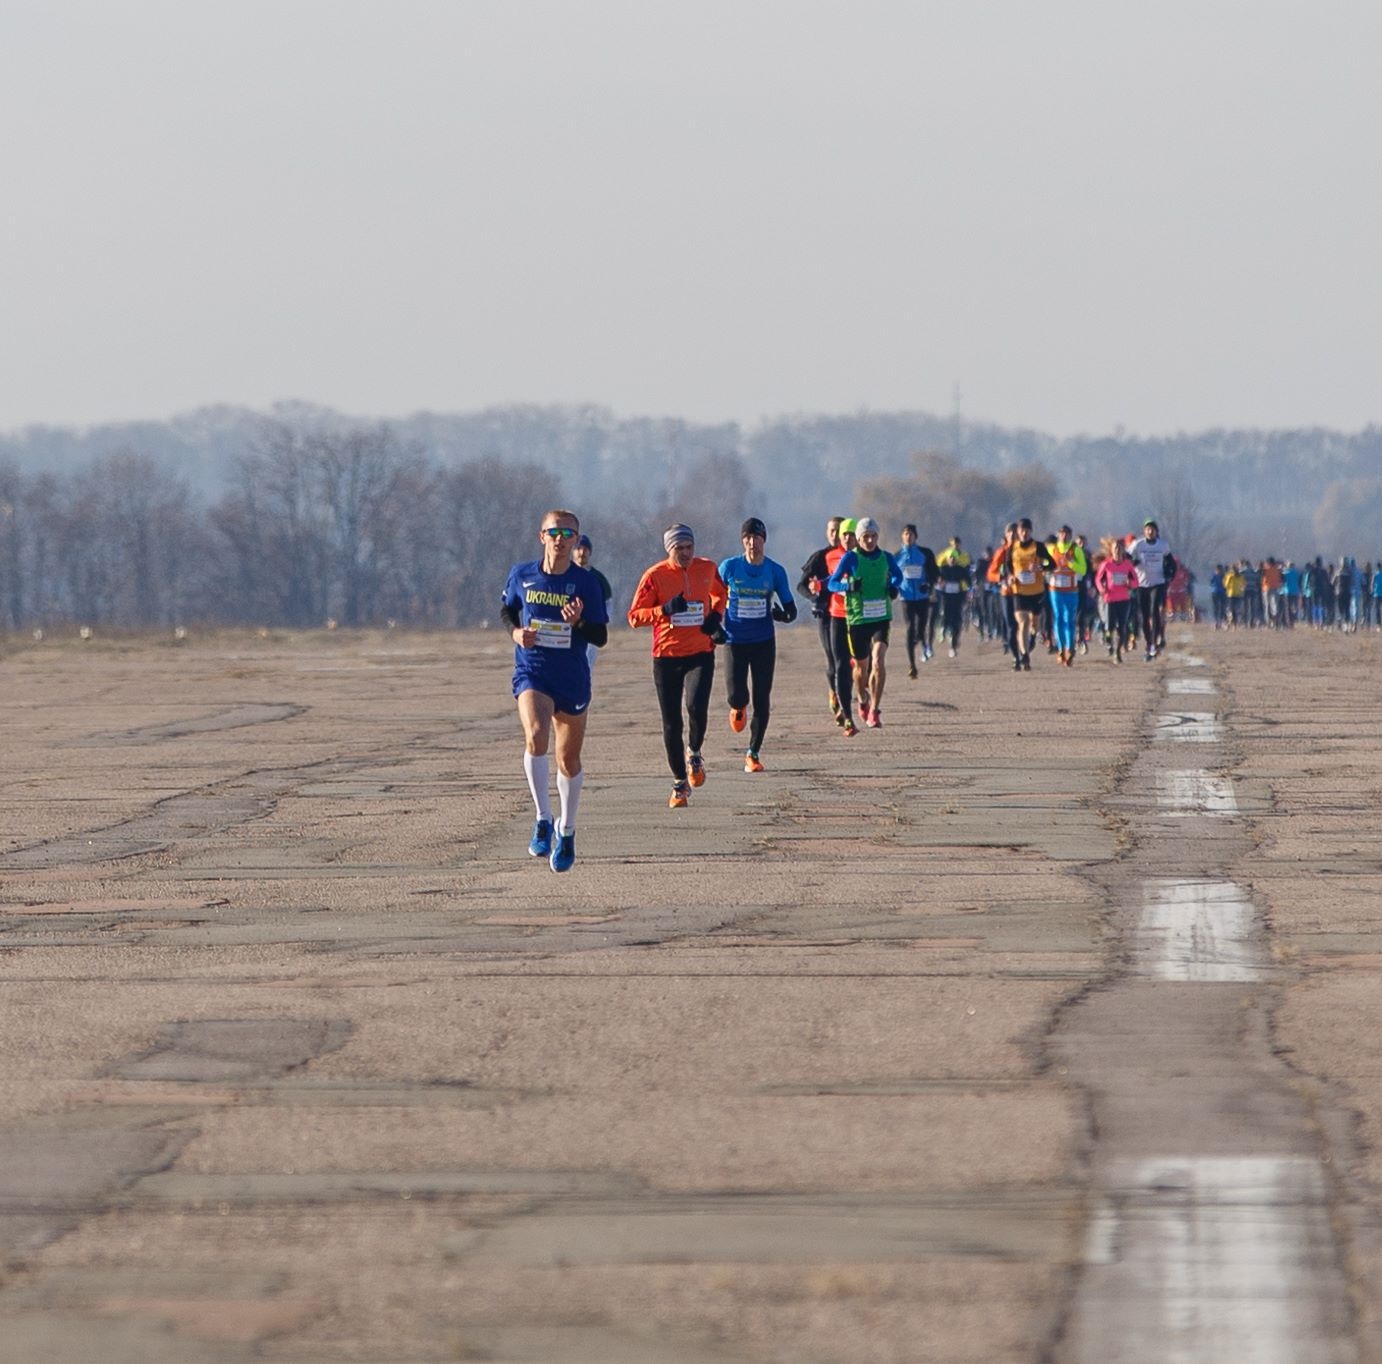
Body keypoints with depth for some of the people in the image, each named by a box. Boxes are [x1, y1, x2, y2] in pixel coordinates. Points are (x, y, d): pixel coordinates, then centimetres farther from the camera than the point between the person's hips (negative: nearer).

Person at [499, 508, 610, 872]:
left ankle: (567, 831, 33)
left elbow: (601, 637, -3)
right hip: (531, 674, -1)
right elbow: (507, 608, 18)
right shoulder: (522, 575, -1)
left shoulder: (586, 582, -5)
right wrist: (516, 631, -3)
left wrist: (579, 623, -23)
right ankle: (543, 820, -17)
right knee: (536, 736, -28)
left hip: (572, 679, 1)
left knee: (568, 760, 11)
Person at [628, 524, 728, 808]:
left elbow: (719, 592, 26)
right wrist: (665, 611, -20)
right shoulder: (655, 576, -4)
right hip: (666, 655, 0)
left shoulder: (706, 569, 4)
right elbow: (635, 616, -5)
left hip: (701, 653, 0)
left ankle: (694, 753, 7)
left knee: (697, 707, -23)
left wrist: (716, 615, 6)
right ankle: (680, 783, 18)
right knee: (672, 723, 3)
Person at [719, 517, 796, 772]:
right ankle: (738, 707, 30)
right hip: (736, 640, -1)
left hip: (764, 642, 1)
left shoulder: (775, 571, -2)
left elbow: (791, 611, 2)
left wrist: (782, 615, -21)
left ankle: (753, 754, 10)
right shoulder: (729, 567, -5)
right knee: (737, 696, -10)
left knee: (762, 700, -1)